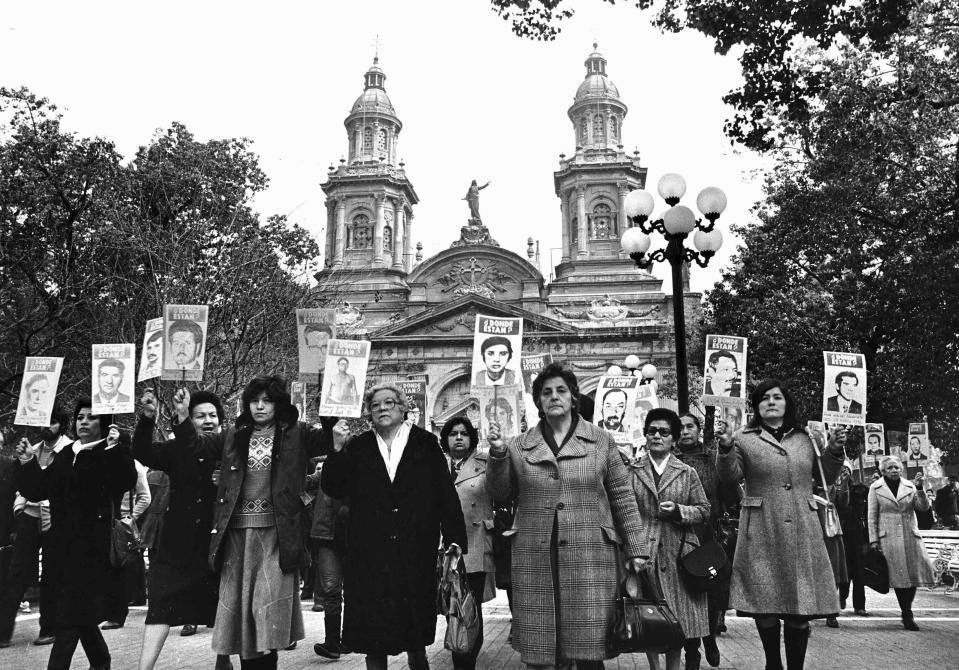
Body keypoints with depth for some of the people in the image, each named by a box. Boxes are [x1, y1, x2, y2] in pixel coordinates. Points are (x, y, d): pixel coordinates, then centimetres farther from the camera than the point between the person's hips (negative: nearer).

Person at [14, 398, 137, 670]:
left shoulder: (114, 455, -6)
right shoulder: (65, 455, 14)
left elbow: (126, 482, -25)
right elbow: (37, 491, 15)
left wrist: (114, 451, -35)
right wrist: (28, 464, 2)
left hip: (93, 548, -7)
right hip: (64, 548, 7)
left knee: (69, 616, -6)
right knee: (81, 614, 16)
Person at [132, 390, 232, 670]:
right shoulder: (177, 449, 3)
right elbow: (143, 453, -12)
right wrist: (147, 418, -26)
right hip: (176, 545, 1)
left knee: (222, 607, 11)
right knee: (160, 606, -4)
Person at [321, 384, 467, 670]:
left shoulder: (425, 443, 3)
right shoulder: (358, 447, 7)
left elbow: (446, 494, 0)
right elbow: (333, 489, 0)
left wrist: (454, 539, -6)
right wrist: (338, 449, -12)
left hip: (415, 554, -1)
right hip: (369, 555, 1)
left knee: (415, 634, 9)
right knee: (371, 631, 7)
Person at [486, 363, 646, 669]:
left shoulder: (601, 441, 6)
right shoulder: (520, 446, 9)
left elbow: (622, 497, 7)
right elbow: (499, 492, 10)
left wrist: (636, 550, 4)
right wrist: (498, 455, -6)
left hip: (590, 556, -1)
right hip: (535, 560, 1)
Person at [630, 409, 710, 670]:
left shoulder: (687, 473, 7)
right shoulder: (632, 471, 6)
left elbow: (704, 511, 7)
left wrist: (679, 511, -11)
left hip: (677, 554, 0)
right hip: (642, 553, 0)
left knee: (677, 621, 2)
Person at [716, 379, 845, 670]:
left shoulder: (805, 439, 15)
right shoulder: (745, 439, 5)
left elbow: (826, 475, 21)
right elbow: (729, 477, -2)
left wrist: (835, 450, 4)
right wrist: (726, 447, -17)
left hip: (801, 530, 2)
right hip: (762, 532, -2)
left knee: (801, 608, 2)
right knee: (764, 604, 1)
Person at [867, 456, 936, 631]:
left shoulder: (909, 486, 9)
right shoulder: (875, 488, 2)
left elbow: (924, 507, 0)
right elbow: (872, 517, 2)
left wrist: (919, 488, -14)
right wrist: (873, 540, -4)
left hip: (910, 536, 3)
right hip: (889, 538, -2)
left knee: (913, 575, 2)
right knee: (900, 577, -2)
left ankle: (907, 612, 22)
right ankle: (907, 616, 8)